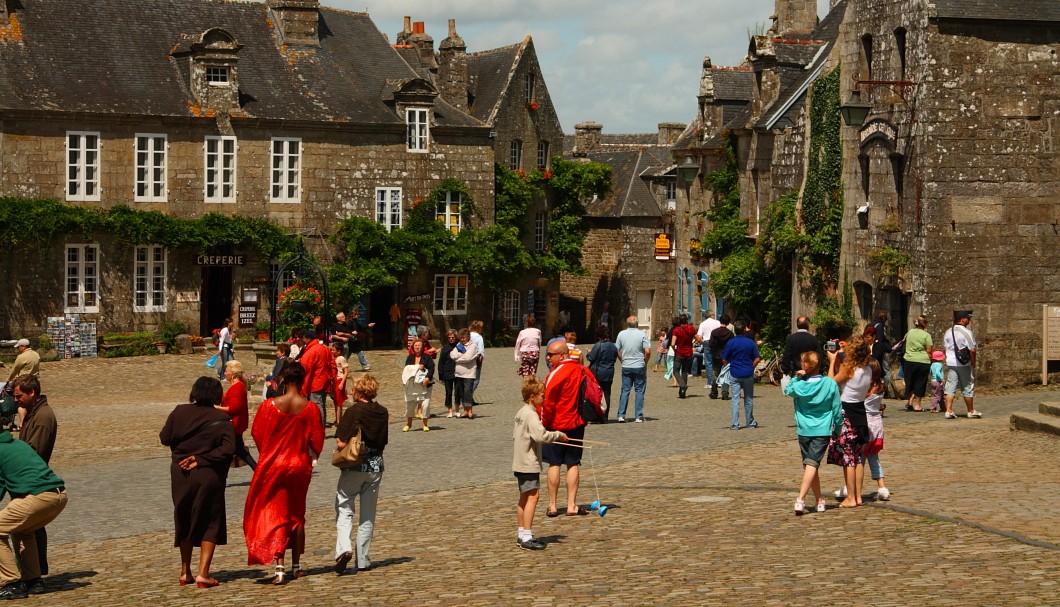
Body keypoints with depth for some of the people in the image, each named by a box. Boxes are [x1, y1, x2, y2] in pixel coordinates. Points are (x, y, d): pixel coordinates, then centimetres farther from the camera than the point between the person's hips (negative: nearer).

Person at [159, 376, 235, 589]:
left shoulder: (180, 412, -2)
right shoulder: (221, 419, -8)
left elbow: (165, 438, 3)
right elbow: (229, 448, -17)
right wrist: (202, 458, -12)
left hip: (180, 475, 3)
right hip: (208, 476, -3)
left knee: (184, 522, 18)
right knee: (210, 524, 7)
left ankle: (185, 572, 23)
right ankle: (203, 574, -3)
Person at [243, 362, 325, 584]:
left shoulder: (270, 405, -13)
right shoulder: (309, 408, -10)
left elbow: (257, 433, -3)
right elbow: (317, 439, -4)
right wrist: (312, 458, 16)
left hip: (273, 465, -2)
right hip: (300, 466, 2)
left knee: (274, 515, 3)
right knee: (297, 515, 16)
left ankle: (279, 567, -10)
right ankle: (296, 566, 21)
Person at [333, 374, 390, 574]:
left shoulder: (353, 412, -13)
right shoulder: (383, 412, 3)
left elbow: (341, 443, -16)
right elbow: (384, 442, 9)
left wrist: (339, 445, 5)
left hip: (354, 467, -4)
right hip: (376, 467, 4)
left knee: (344, 509, 5)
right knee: (368, 515, 11)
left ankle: (344, 548, -17)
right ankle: (363, 560, 13)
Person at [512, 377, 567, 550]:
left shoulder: (521, 413, 13)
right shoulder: (532, 415, -18)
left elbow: (514, 434, 22)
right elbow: (541, 435, -30)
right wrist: (559, 435, -18)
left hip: (520, 463, 11)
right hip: (529, 464, -11)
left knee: (524, 498, 16)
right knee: (532, 496, -11)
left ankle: (522, 534, 24)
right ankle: (527, 537, -15)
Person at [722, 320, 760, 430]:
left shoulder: (730, 343, -6)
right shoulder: (751, 342, -3)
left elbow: (724, 360, -2)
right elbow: (757, 359, -3)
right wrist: (751, 367, 12)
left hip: (735, 374, -1)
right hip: (748, 374, 1)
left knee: (735, 398, 1)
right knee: (749, 399, 12)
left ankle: (735, 424, -4)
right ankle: (750, 422, 22)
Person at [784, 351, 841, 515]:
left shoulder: (799, 385, -4)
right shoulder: (830, 384, -4)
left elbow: (787, 390, 20)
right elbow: (837, 409, 1)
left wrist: (796, 377, 8)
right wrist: (837, 428, 13)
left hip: (804, 430, 1)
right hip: (823, 430, -1)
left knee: (810, 464, 15)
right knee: (812, 463, -10)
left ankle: (820, 500, 23)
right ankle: (801, 499, -26)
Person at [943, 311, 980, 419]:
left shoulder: (948, 332, 8)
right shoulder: (967, 332, -11)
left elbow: (945, 348, 12)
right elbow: (972, 350, -13)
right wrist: (973, 363, -2)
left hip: (950, 363, 5)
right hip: (964, 365, -5)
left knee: (950, 387, 4)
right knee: (968, 388, 6)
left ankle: (948, 411, -2)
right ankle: (971, 412, 14)